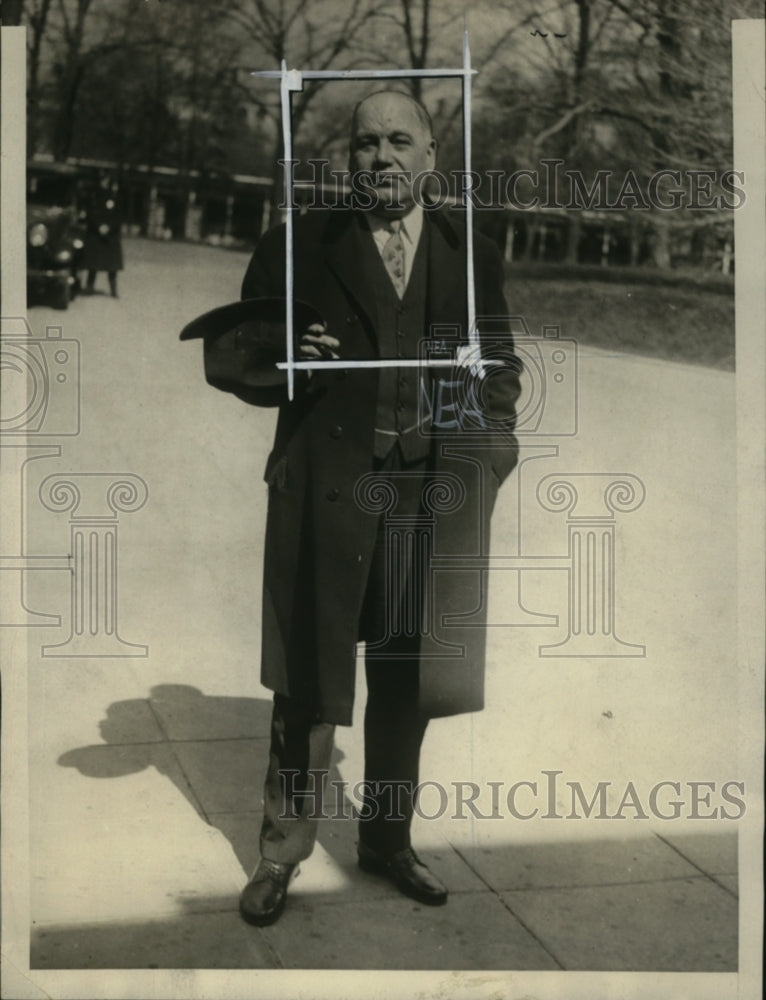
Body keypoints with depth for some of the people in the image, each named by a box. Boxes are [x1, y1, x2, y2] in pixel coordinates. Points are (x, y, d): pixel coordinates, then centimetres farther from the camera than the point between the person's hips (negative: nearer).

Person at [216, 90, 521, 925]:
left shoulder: (470, 254, 12)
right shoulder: (298, 247, 6)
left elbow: (500, 369, 15)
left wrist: (492, 433, -4)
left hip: (434, 493, 2)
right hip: (327, 487, -2)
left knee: (407, 678, 11)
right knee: (310, 677, 2)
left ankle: (387, 838, 28)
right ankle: (282, 850, 18)